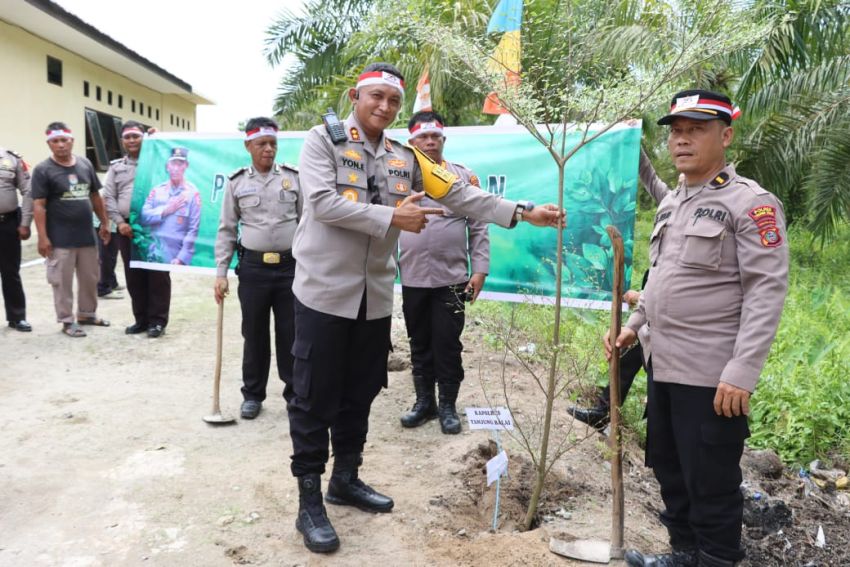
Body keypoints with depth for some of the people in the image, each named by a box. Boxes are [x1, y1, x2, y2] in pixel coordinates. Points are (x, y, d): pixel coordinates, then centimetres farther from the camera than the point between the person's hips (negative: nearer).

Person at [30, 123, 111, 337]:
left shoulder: (85, 164, 7)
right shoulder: (43, 170, -7)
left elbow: (95, 196, 15)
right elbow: (38, 206, -10)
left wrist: (104, 223, 13)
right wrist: (42, 237, -15)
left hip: (87, 235, 5)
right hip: (60, 239, -5)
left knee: (90, 278, 15)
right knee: (62, 282, 3)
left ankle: (87, 313, 31)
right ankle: (67, 320, 15)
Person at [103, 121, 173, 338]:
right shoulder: (116, 167, 15)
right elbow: (108, 198, 10)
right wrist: (119, 222, -3)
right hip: (127, 227, 4)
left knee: (157, 275, -1)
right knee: (133, 276, 9)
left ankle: (157, 320, 8)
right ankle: (141, 319, 20)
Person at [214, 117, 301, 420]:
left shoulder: (293, 177, 5)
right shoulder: (236, 182, 5)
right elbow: (227, 230, 6)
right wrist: (220, 273, 1)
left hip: (291, 266, 0)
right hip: (253, 267, 0)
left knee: (291, 334, 6)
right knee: (254, 335, 9)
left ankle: (295, 392, 20)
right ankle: (252, 394, 24)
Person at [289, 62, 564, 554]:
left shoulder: (405, 159, 9)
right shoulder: (324, 139, -3)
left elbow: (461, 194, 5)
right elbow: (323, 201, -17)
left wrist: (524, 213, -2)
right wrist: (392, 218, -18)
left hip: (375, 297, 5)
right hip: (325, 292, -5)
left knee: (360, 393, 15)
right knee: (315, 398, 2)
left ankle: (346, 478, 34)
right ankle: (309, 501, 15)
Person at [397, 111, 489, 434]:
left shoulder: (464, 177, 3)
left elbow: (478, 228, 2)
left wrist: (480, 270, -4)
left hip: (451, 279, -1)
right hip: (412, 280, 2)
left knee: (447, 344, 4)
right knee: (419, 344, 12)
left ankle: (448, 405, 18)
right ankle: (424, 401, 26)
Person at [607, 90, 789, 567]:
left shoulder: (751, 203, -11)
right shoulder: (671, 202, 13)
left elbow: (767, 292, -18)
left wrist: (742, 373, -23)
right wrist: (635, 326, 15)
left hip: (711, 375, -8)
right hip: (662, 364, 8)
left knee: (711, 482, 4)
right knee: (668, 467, 19)